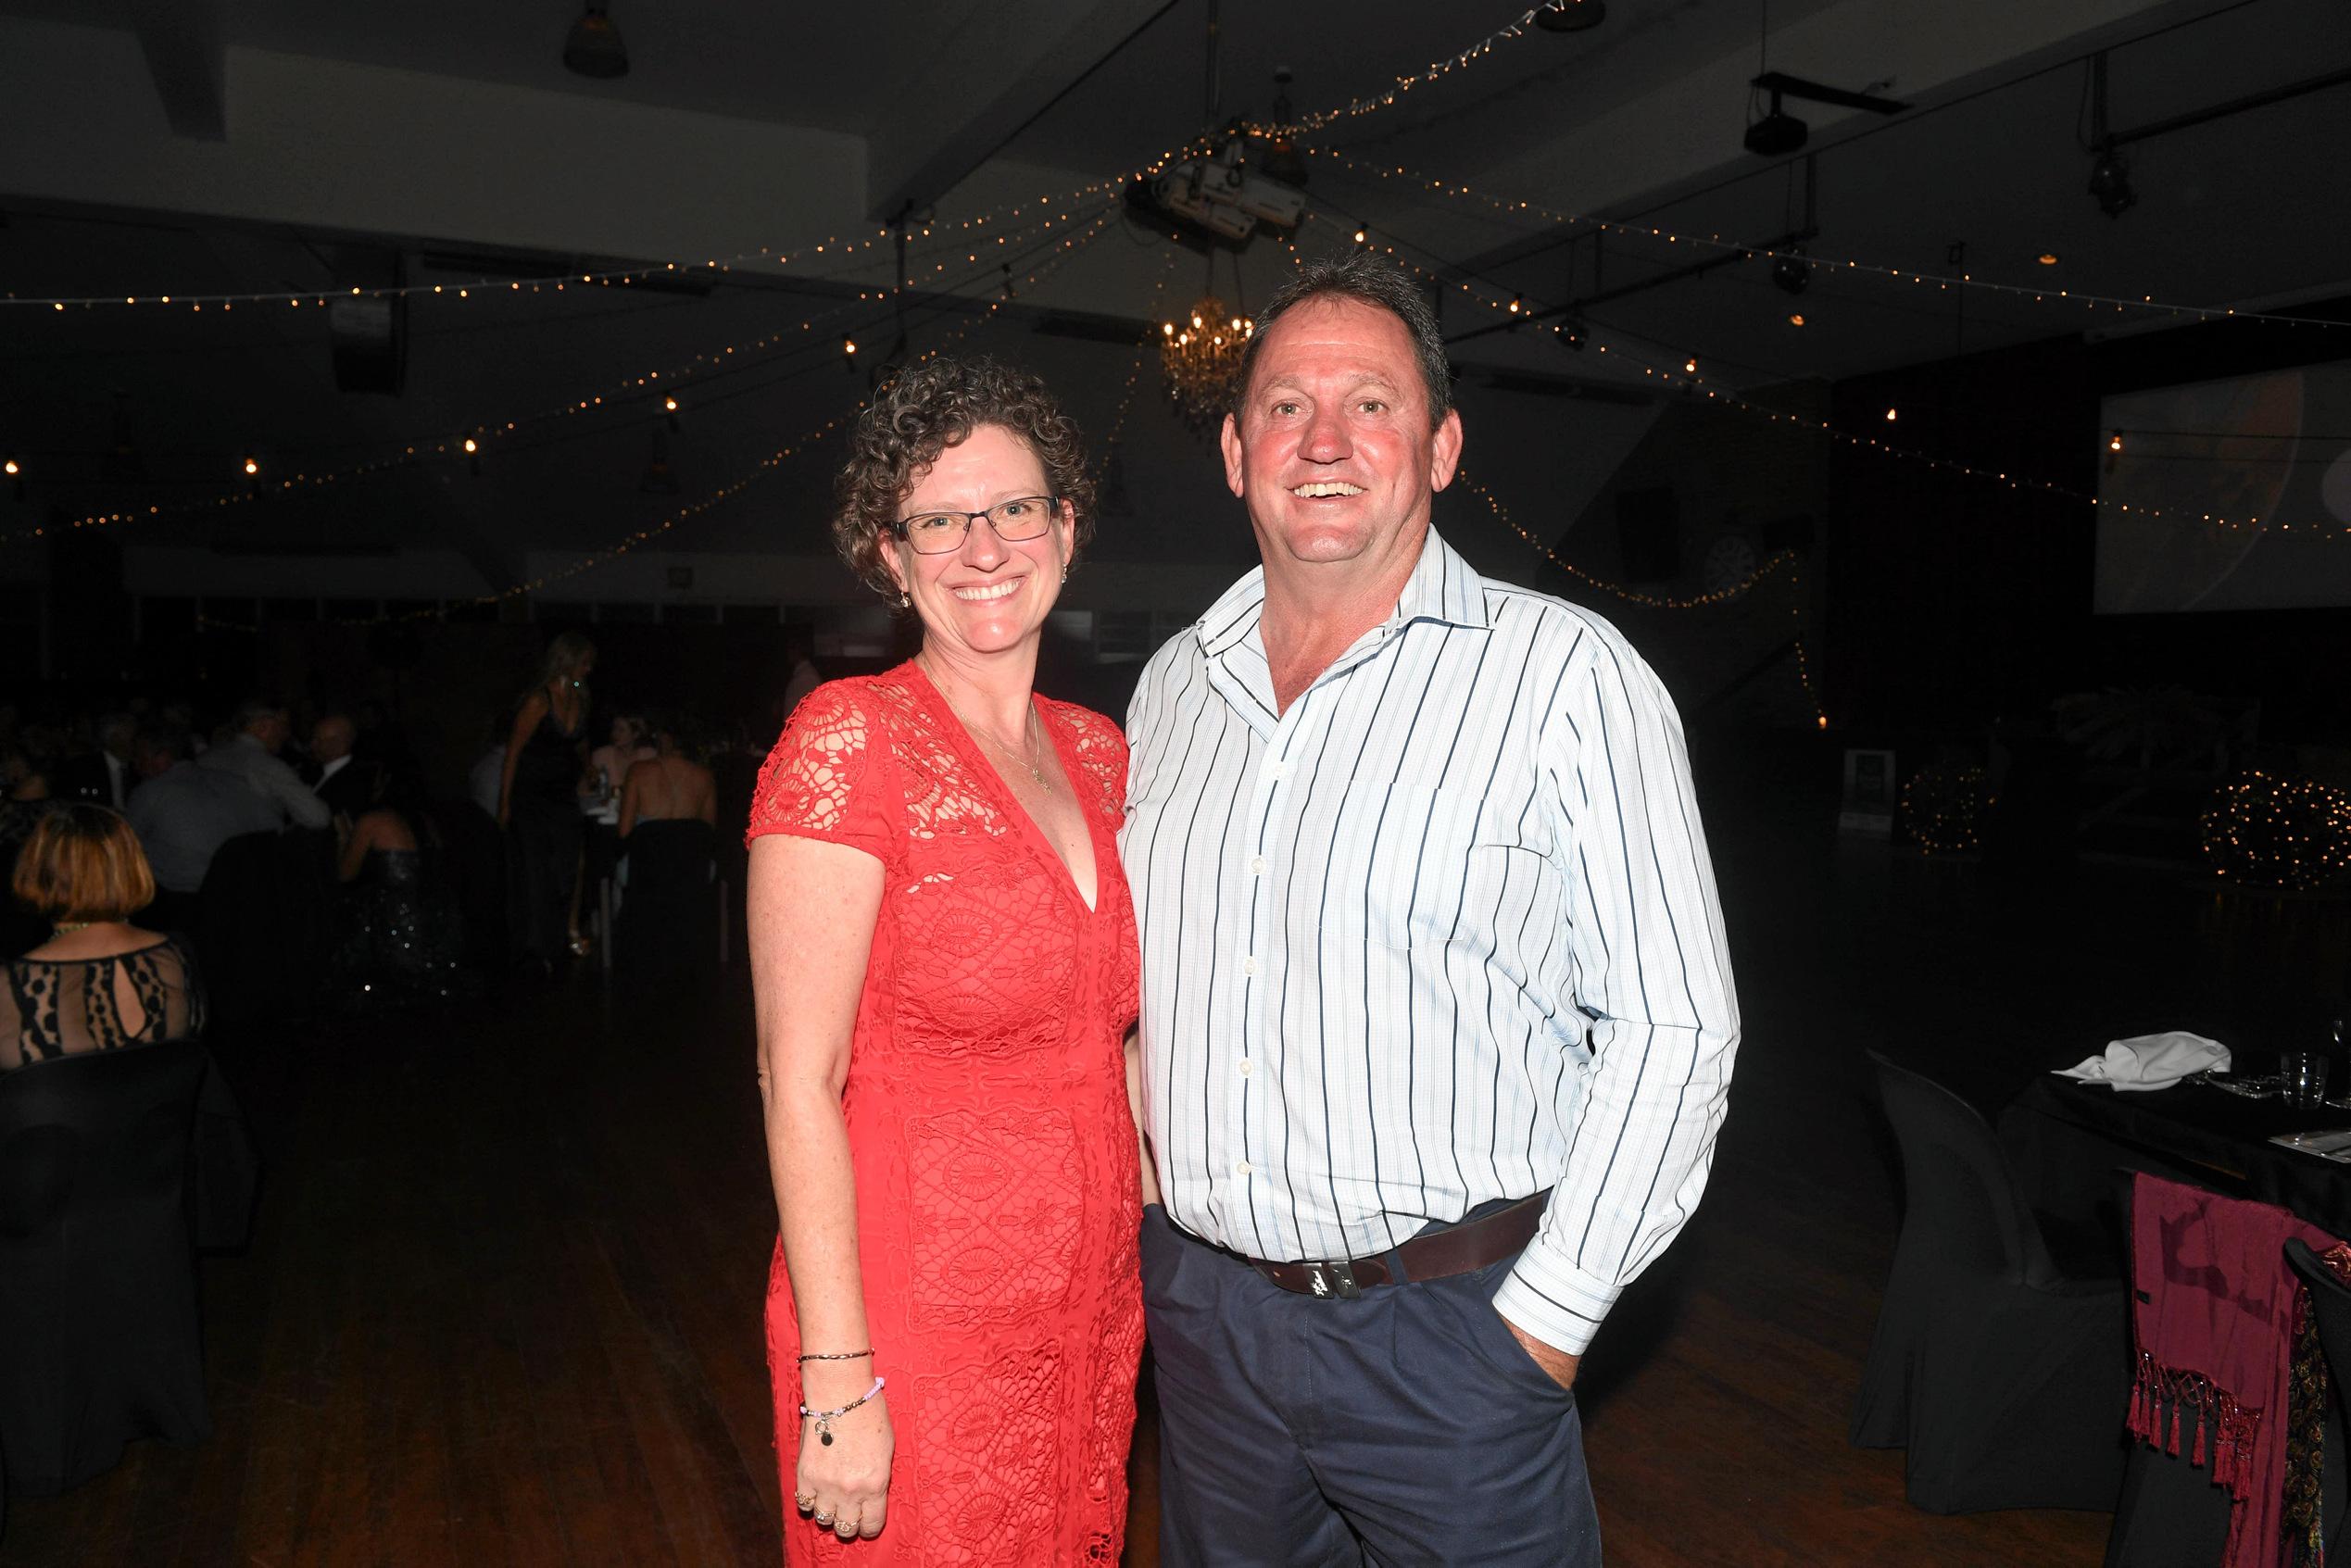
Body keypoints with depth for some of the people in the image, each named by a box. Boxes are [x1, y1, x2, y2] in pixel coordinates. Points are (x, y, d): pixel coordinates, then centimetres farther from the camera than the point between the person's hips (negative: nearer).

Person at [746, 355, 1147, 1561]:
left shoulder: (1098, 751, 5)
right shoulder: (850, 740, -14)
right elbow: (799, 1083, -16)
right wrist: (836, 1381, -17)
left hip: (1093, 1309, 6)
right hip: (918, 1318, -6)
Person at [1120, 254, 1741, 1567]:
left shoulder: (1562, 671, -10)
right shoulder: (1173, 683, 6)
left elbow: (1672, 1028, -11)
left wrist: (1547, 1319, -12)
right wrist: (1152, 1213, 10)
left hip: (1450, 1326, -4)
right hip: (1202, 1307, 5)